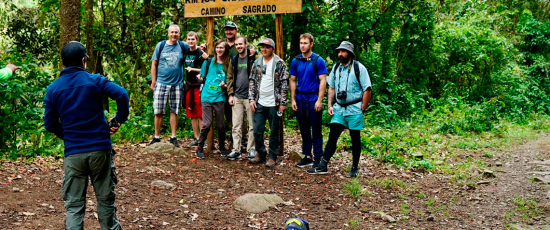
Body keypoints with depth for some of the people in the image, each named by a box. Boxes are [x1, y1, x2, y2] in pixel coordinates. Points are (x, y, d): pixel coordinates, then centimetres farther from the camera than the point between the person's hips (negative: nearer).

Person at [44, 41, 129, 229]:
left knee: (74, 205, 7)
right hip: (100, 150, -1)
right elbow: (121, 94, -18)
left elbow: (50, 124, 4)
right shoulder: (94, 80, -3)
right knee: (105, 200, 13)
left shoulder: (53, 89, 3)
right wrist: (119, 119, -4)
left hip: (73, 153, 1)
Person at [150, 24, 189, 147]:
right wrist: (153, 82, 0)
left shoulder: (183, 46, 4)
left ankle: (173, 137, 13)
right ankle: (156, 137, 9)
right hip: (161, 83, -1)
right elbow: (154, 64, 5)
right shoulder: (161, 45, 3)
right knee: (158, 111, -1)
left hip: (177, 84, 1)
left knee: (174, 111, 5)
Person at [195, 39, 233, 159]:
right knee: (207, 123, -8)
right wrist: (200, 78, -7)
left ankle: (222, 148, 24)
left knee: (220, 124, 4)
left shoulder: (228, 64, 7)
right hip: (207, 96, -1)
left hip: (219, 97, 1)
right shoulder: (209, 61, 7)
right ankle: (200, 148, 8)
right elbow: (203, 78, 13)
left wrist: (224, 85, -9)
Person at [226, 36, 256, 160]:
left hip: (250, 97, -4)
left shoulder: (253, 58, -4)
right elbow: (230, 78, 14)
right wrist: (231, 94, 5)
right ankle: (236, 150, 10)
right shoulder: (234, 60, 11)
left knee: (252, 125, 4)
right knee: (236, 125, 5)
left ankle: (251, 149, 13)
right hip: (237, 97, 4)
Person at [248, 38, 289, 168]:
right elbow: (251, 81, 12)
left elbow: (284, 84, -6)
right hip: (260, 103, 4)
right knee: (257, 130, 6)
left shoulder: (280, 63, -4)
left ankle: (272, 157, 16)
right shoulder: (257, 63, 9)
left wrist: (283, 103, -11)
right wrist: (251, 99, 3)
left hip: (274, 103, -4)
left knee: (274, 131, 5)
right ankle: (261, 154, 22)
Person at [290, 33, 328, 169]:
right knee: (304, 131, 12)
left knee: (316, 131, 0)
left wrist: (319, 100, -15)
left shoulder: (318, 61, -5)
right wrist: (293, 100, 4)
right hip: (300, 100, 5)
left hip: (313, 99, -4)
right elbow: (293, 81, 11)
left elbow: (323, 81, -8)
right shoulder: (295, 61, 7)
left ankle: (318, 158, 6)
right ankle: (307, 157, 22)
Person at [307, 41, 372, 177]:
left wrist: (362, 109, -12)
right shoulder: (336, 68, 9)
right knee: (332, 136, 1)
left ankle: (354, 168, 17)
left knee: (355, 139, 6)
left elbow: (367, 89, -9)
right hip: (339, 108, 4)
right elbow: (331, 88, 17)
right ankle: (323, 166, 3)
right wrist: (330, 105, 7)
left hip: (354, 109, -4)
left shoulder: (359, 68, -8)